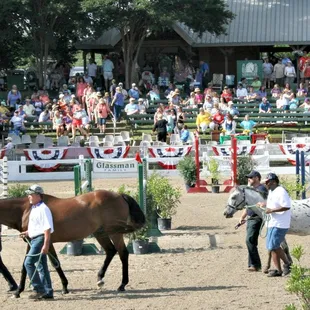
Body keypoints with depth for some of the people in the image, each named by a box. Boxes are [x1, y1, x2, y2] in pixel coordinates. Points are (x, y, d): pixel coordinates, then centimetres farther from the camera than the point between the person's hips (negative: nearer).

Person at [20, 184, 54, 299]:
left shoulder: (43, 209, -15)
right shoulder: (34, 209, 15)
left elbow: (47, 228, -19)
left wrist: (46, 244, -24)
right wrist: (27, 233, 13)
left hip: (40, 239, -10)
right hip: (35, 239, 10)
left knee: (28, 263, -13)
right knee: (42, 266, 11)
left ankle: (39, 289, -11)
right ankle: (48, 292, 14)